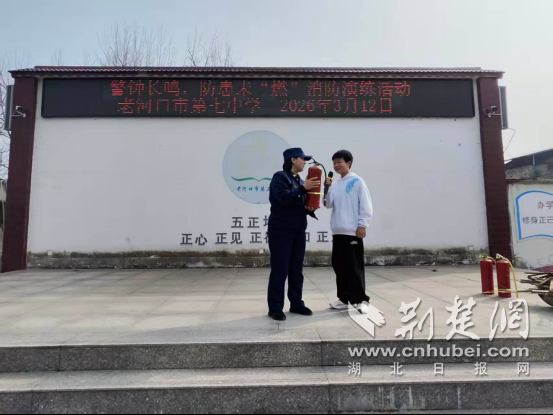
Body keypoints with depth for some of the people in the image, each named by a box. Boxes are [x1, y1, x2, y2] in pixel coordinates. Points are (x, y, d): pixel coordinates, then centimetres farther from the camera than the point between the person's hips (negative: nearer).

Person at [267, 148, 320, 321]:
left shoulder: (300, 180, 18)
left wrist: (311, 207, 0)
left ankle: (296, 304, 21)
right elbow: (284, 198, -22)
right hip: (281, 231, -7)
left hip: (298, 231, 8)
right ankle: (275, 308, 5)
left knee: (296, 270, 11)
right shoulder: (280, 177, -6)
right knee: (279, 270, -5)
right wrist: (304, 188, -22)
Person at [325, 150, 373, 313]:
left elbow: (366, 205, -6)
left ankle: (361, 299, 6)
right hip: (338, 231, 7)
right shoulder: (335, 184, 14)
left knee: (355, 267, -4)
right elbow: (329, 205, 7)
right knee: (339, 265, 9)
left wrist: (363, 225, -12)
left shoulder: (357, 181, -2)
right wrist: (328, 188, -4)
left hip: (353, 231, -6)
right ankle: (344, 298, 20)